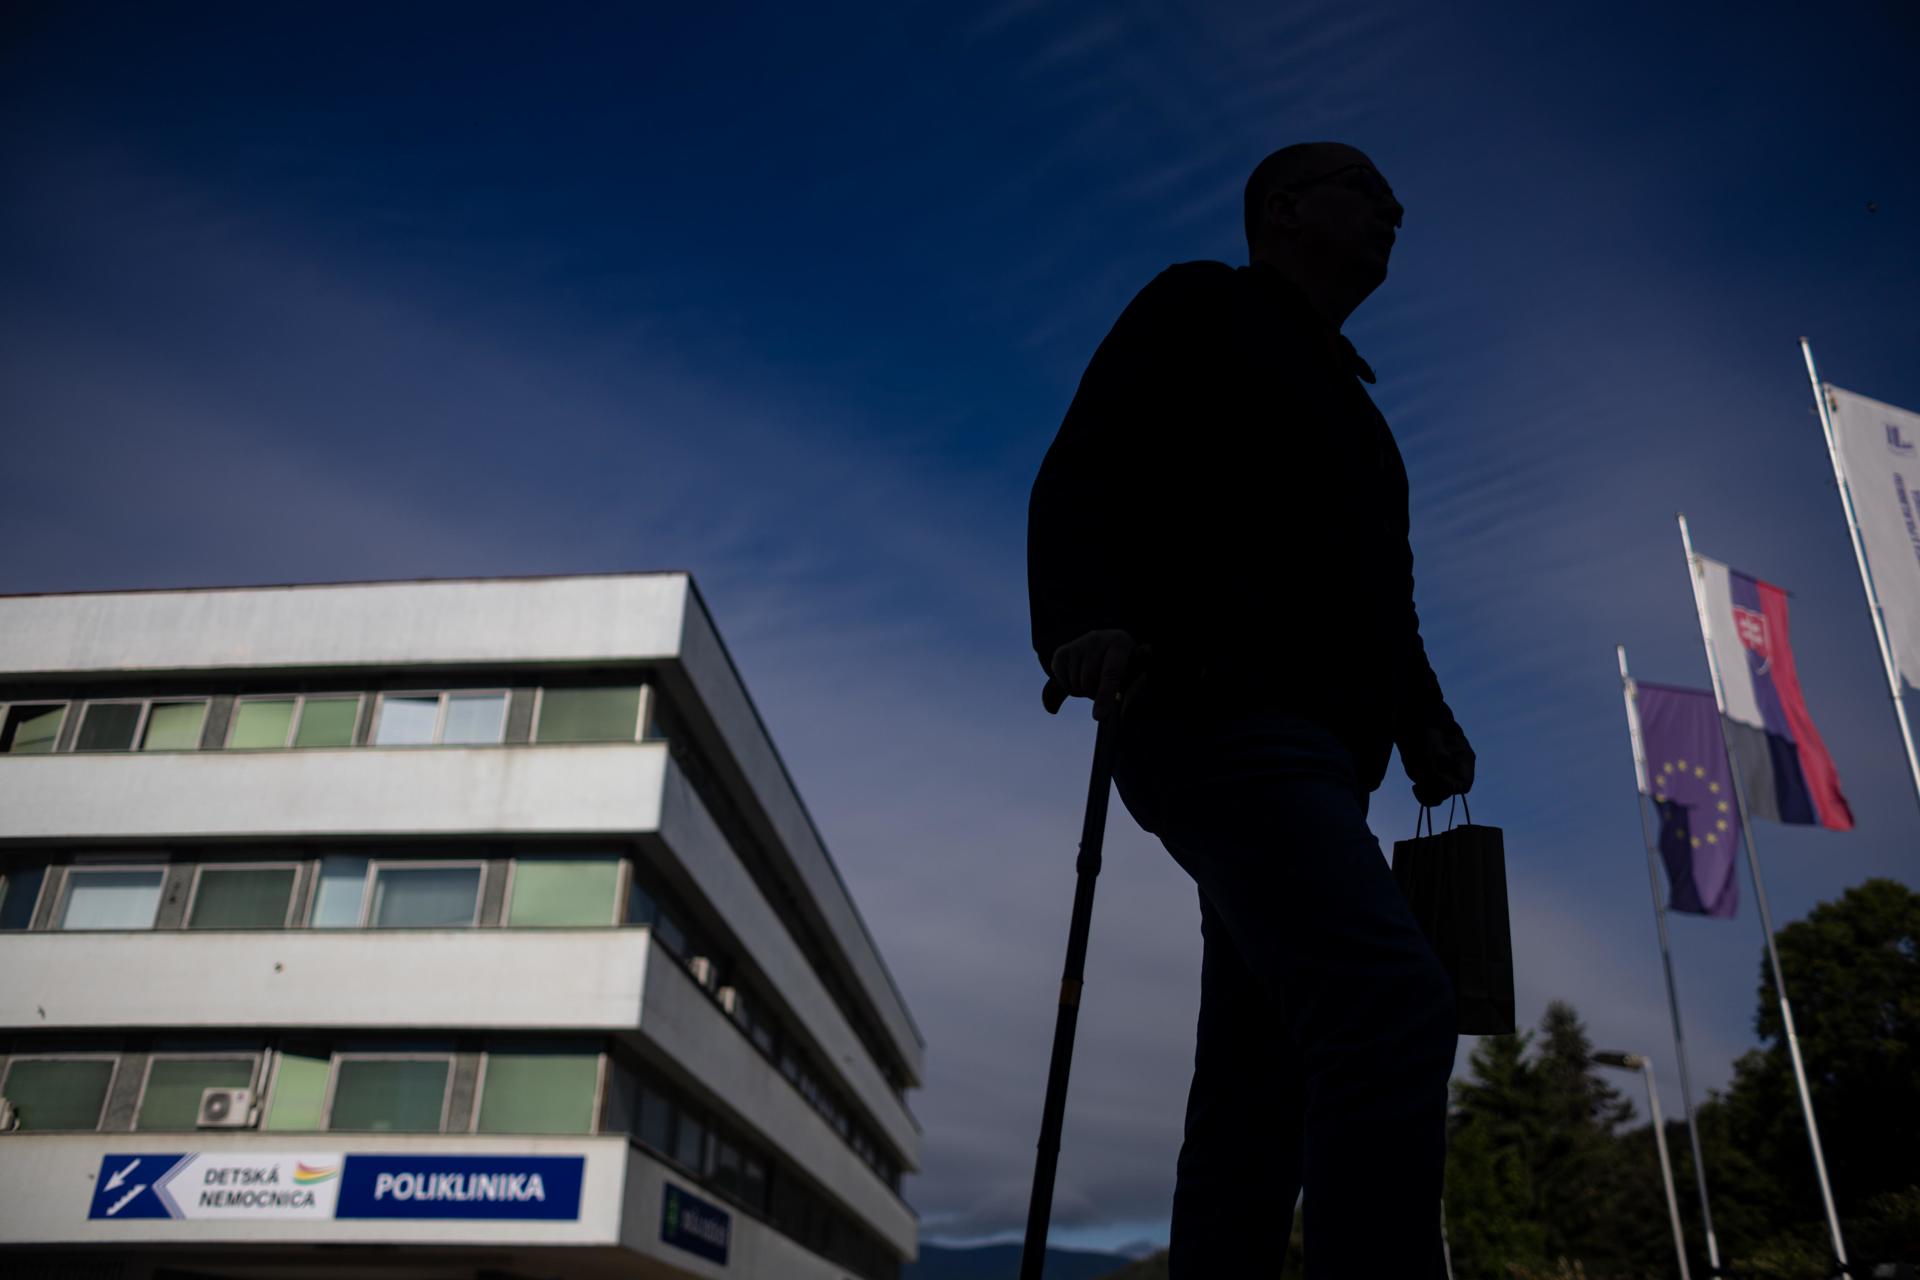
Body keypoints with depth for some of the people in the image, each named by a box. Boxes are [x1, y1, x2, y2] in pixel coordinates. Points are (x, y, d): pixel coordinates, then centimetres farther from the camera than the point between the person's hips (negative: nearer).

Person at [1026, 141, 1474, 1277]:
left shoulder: (1339, 397, 33)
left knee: (1261, 1083, 5)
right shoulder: (1203, 310, 9)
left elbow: (1379, 589, 29)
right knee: (1394, 1005, -25)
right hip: (1222, 714, -9)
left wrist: (1425, 722, 10)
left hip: (1308, 745, 9)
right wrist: (1084, 622, -25)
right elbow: (1080, 478, -5)